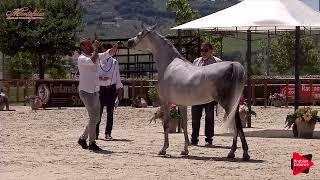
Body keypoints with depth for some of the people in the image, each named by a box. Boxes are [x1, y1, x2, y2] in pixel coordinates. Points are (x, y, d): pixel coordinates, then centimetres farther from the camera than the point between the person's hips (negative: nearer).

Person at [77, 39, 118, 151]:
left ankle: (83, 138, 23)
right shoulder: (81, 59, -11)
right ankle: (92, 143, -3)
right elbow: (92, 60, -31)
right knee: (93, 117, -9)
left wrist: (116, 45, -5)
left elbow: (109, 53, 12)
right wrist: (96, 48, -19)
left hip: (95, 91, 8)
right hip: (86, 91, -8)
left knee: (96, 118, 11)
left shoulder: (96, 56, 13)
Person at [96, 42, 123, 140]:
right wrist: (100, 78, -20)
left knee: (110, 112, 2)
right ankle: (95, 133, 1)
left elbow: (117, 77, 13)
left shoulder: (114, 62, 10)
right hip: (100, 88, -2)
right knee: (98, 111, -4)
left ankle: (108, 133, 7)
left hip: (111, 89, 2)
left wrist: (120, 91, 10)